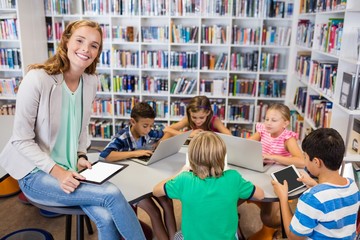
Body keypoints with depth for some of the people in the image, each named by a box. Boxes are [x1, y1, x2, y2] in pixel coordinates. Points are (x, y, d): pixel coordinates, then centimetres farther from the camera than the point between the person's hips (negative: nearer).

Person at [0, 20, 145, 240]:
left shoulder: (91, 81, 1)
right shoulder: (37, 79, -18)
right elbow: (22, 139, -14)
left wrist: (81, 157, -1)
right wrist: (56, 171, -22)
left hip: (71, 169, 5)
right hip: (36, 173, -5)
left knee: (107, 218, -23)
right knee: (112, 195, -24)